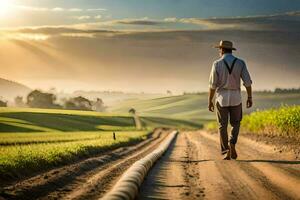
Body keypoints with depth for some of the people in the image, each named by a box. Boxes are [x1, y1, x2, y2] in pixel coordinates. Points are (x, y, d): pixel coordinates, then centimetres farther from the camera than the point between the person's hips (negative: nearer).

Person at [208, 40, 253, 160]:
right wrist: (250, 98, 4)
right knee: (235, 124, 16)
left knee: (222, 126, 8)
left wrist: (210, 101, 1)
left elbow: (213, 84, -7)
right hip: (235, 98, 1)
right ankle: (232, 144, -10)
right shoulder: (240, 63, -1)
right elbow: (247, 82, -5)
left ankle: (226, 152, 3)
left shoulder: (217, 64, -7)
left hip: (221, 98, -1)